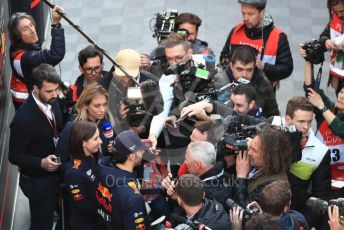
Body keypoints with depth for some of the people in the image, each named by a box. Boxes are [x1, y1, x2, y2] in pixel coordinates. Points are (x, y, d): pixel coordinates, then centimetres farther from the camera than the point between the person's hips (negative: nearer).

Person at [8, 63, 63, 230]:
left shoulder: (53, 102, -8)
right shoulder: (23, 119, -30)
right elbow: (14, 156, -20)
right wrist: (41, 163, -34)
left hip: (56, 172, 7)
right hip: (37, 181, -6)